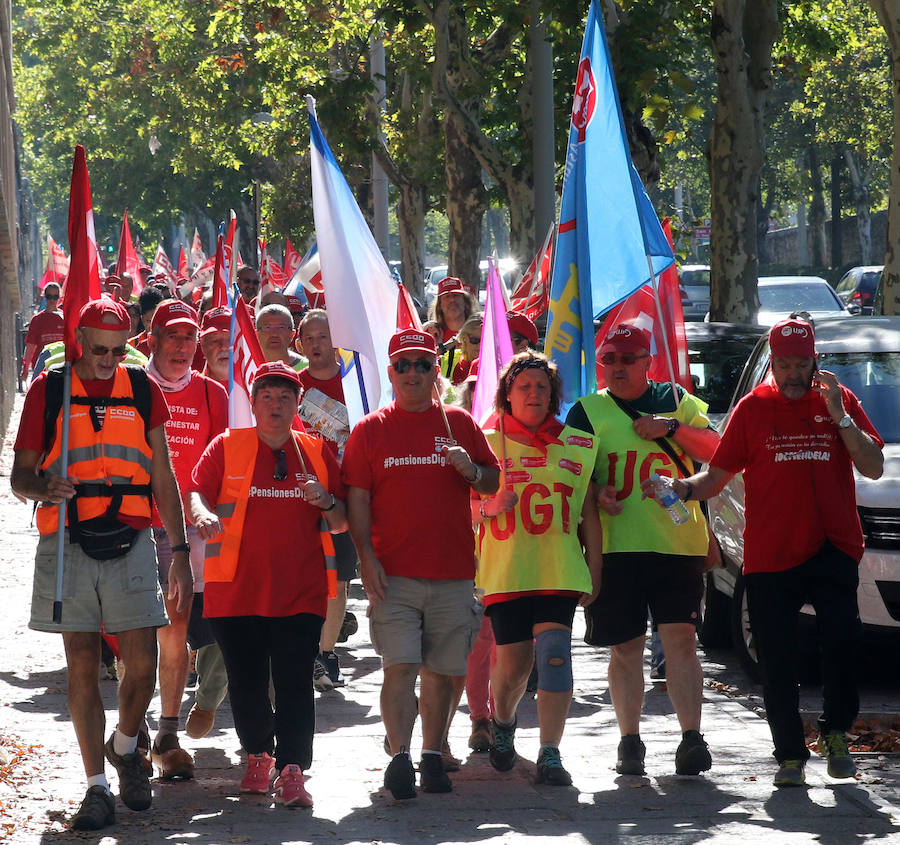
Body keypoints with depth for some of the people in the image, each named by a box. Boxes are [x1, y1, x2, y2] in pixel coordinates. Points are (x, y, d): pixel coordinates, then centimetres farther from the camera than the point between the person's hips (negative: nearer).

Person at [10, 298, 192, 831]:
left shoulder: (143, 391, 9)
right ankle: (97, 787, 7)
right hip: (69, 544, -1)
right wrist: (44, 488, -19)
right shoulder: (49, 391, 4)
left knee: (143, 664, -4)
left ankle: (124, 747, 26)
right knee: (83, 666, -1)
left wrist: (180, 552, 9)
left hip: (130, 543, 1)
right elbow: (21, 473, 5)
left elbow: (163, 480, 13)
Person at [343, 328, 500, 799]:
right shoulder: (371, 429, 6)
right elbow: (357, 499, 2)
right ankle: (399, 758, -11)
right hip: (393, 573, -2)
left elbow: (492, 483, 12)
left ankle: (432, 756, 15)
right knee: (400, 667, -10)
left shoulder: (458, 423, 10)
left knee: (440, 671, 6)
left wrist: (471, 471, -11)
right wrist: (367, 558, -8)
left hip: (452, 572, 2)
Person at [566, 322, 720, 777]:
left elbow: (716, 452, 5)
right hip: (616, 546, 0)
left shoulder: (676, 401, 12)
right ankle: (630, 743, 13)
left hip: (678, 542, 0)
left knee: (681, 639, -9)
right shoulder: (589, 411, 10)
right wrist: (597, 494, -14)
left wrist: (670, 428, -8)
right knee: (625, 647, 4)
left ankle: (691, 739, -10)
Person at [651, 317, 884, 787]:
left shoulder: (839, 400, 7)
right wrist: (684, 489, -15)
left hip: (832, 550, 0)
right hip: (769, 553, 1)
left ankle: (835, 732, 12)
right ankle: (791, 757, 15)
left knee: (843, 645, -11)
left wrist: (838, 416, -9)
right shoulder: (754, 407, 6)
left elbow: (873, 467, 0)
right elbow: (718, 475, 6)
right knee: (777, 666, 3)